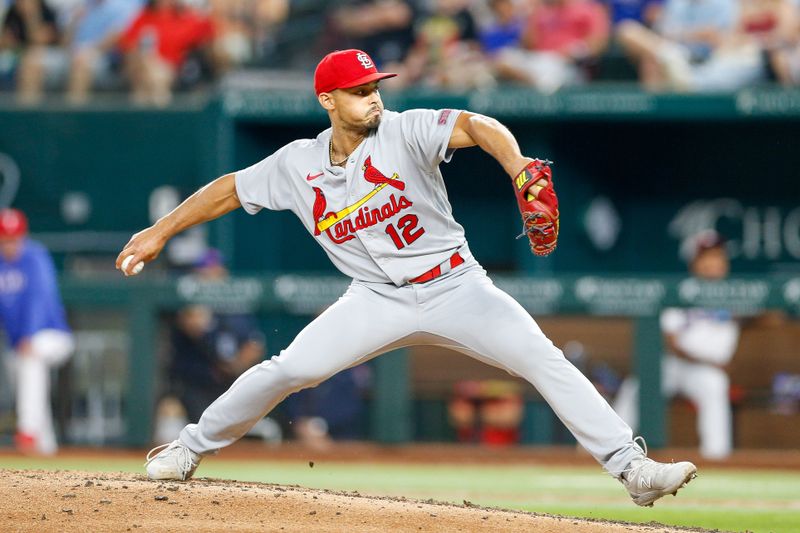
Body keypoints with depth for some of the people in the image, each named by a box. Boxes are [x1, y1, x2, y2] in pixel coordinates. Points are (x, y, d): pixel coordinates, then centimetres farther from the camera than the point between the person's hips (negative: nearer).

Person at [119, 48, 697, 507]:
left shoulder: (405, 131, -11)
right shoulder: (298, 164, 0)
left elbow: (476, 126, -26)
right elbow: (229, 190, 11)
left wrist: (521, 168, -46)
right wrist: (159, 232, 8)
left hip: (455, 286, -1)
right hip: (379, 300, 1)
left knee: (546, 361, -17)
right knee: (288, 370, -11)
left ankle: (632, 468, -16)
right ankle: (190, 449, 10)